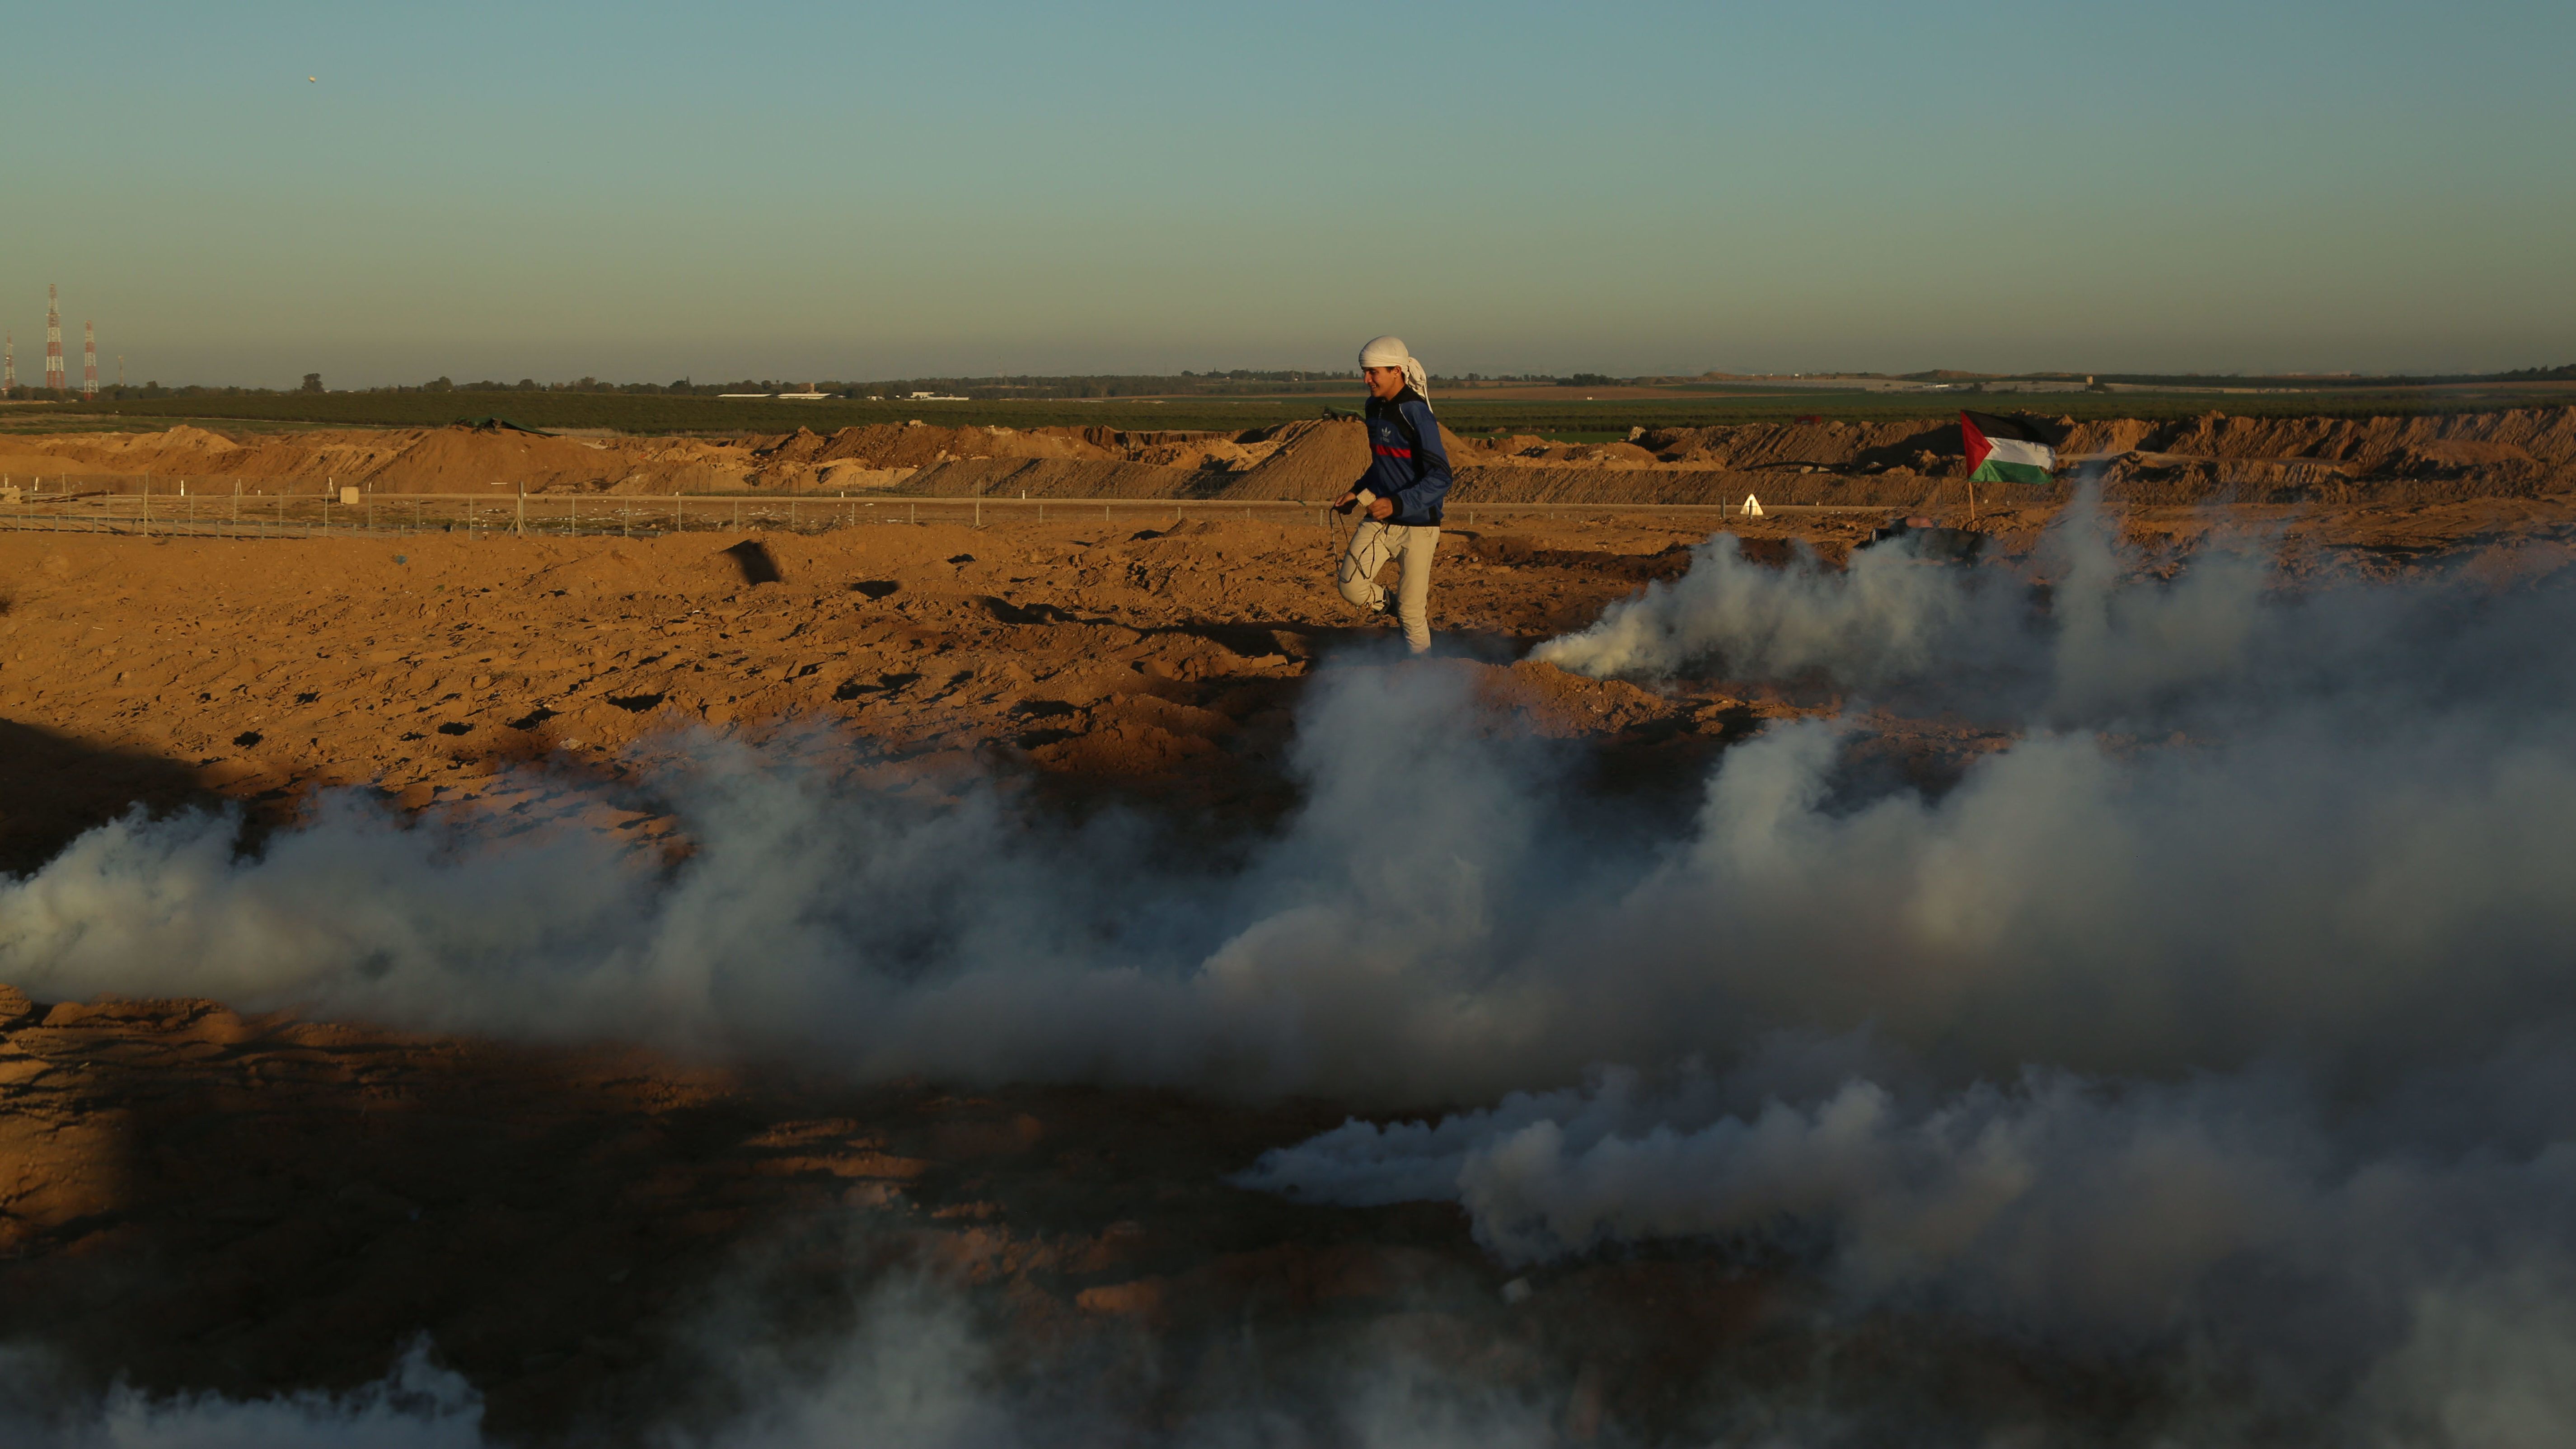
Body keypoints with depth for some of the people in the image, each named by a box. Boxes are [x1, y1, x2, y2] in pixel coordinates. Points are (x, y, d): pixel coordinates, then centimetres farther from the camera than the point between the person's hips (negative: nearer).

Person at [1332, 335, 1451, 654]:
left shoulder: (1415, 414, -18)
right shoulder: (1375, 408, 7)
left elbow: (1440, 479, -22)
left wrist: (1396, 503, -31)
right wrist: (1358, 493, 12)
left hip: (1417, 523, -7)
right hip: (1379, 520, 7)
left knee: (1412, 611, -3)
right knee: (1352, 586, -6)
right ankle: (1402, 614, 20)